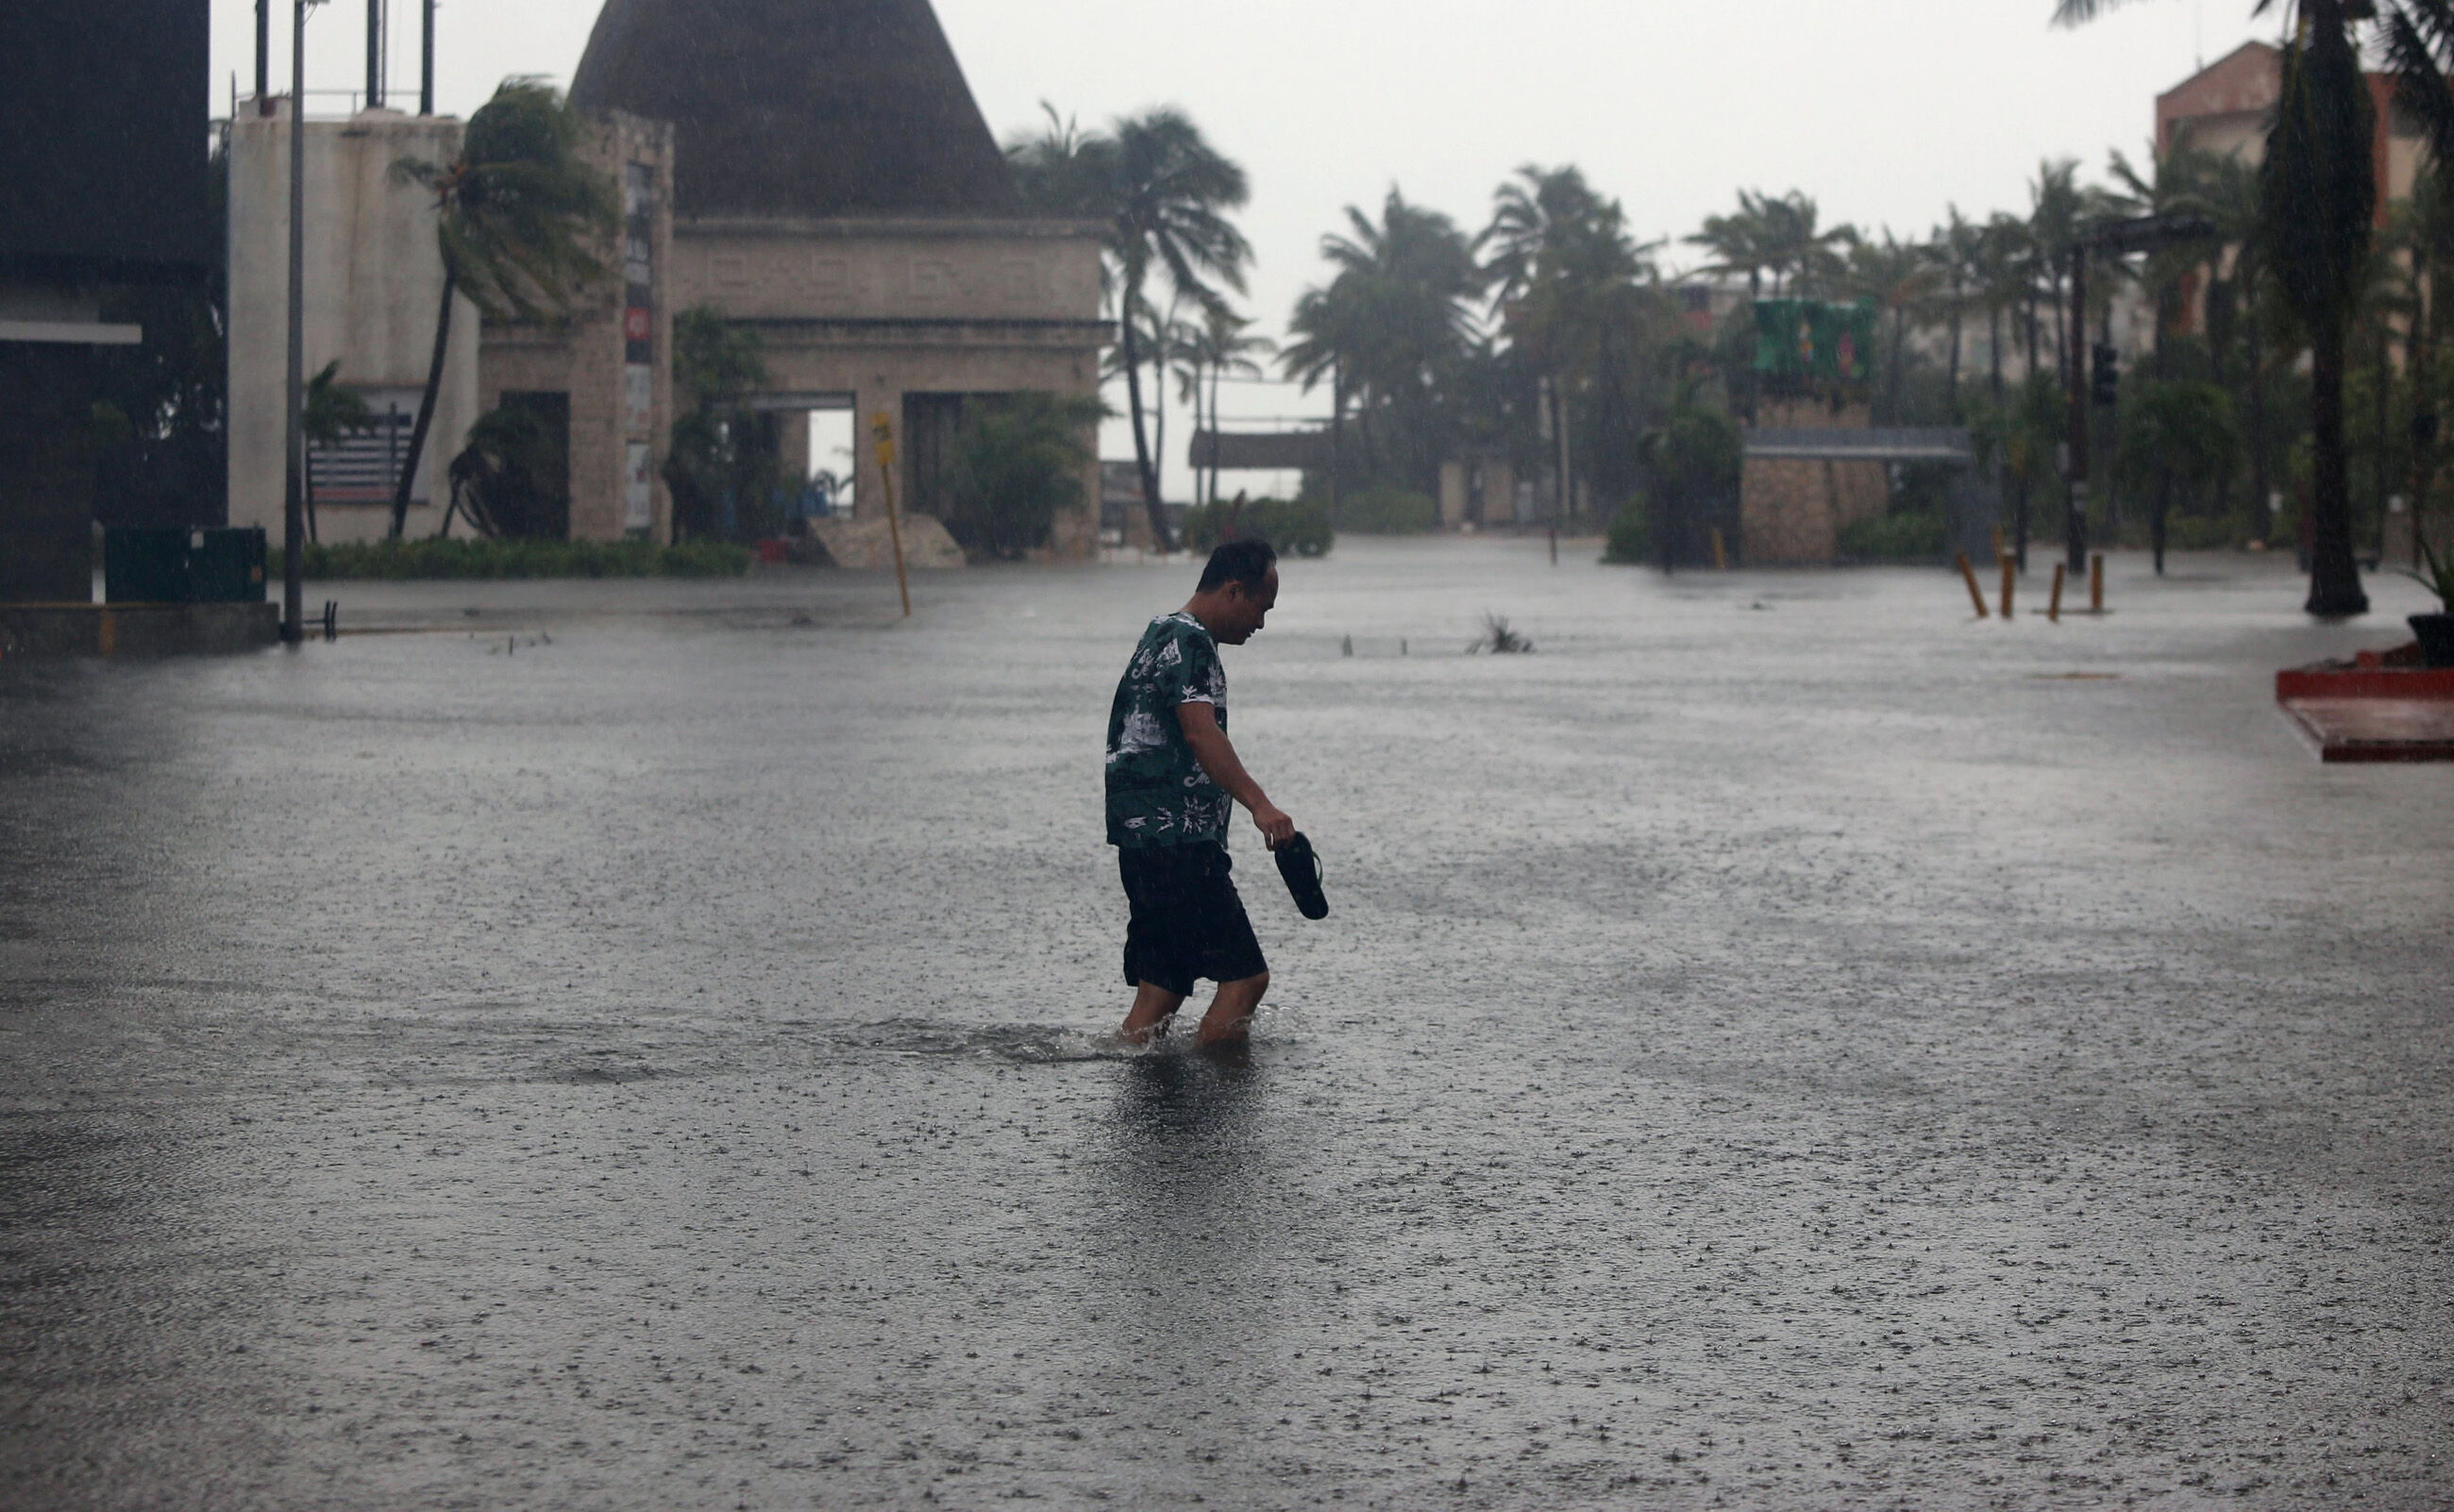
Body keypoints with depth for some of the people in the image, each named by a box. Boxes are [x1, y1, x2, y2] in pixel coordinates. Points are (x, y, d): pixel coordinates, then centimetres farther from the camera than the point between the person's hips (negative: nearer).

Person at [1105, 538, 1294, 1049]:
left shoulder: (1164, 634, 22)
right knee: (1245, 975, -11)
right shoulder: (1188, 641, -12)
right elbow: (1200, 733, -27)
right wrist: (1259, 803, -37)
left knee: (1161, 990, 9)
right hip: (1175, 840, -11)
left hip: (1147, 841, 11)